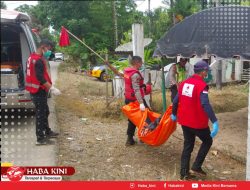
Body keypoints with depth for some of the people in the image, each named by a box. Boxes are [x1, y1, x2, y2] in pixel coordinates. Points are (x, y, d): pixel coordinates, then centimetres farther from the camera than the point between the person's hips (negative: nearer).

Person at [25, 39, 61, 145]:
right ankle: (40, 138, 4)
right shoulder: (39, 60, -21)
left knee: (45, 112, 21)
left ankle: (47, 132, 35)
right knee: (40, 114, -3)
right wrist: (52, 88, -27)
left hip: (36, 90, 10)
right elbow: (40, 78, -27)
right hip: (39, 91, -10)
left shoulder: (33, 57, 12)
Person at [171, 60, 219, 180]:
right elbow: (205, 105, -28)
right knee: (207, 141, 17)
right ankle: (196, 168, 14)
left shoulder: (184, 83, 5)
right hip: (197, 122, -7)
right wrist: (215, 121, -30)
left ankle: (184, 174, 20)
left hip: (184, 121, 7)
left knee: (188, 146, 17)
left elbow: (176, 100, 9)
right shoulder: (201, 85, -17)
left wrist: (174, 114, 25)